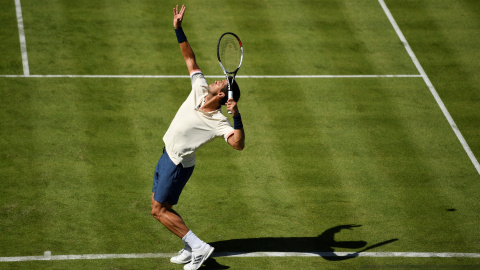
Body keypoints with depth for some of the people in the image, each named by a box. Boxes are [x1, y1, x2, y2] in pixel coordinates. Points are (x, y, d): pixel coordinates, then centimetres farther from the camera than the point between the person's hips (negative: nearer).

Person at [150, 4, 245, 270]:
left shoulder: (218, 122, -27)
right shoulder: (199, 90, -9)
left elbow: (238, 143, -42)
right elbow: (190, 59, 0)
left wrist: (237, 116, -50)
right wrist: (178, 29, -5)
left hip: (177, 165, -8)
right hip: (167, 156, 8)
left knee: (159, 210, -5)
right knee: (159, 205, 15)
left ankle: (198, 246, -2)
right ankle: (191, 248, 20)